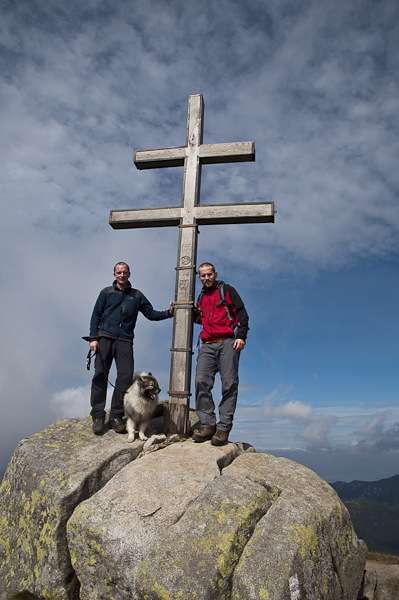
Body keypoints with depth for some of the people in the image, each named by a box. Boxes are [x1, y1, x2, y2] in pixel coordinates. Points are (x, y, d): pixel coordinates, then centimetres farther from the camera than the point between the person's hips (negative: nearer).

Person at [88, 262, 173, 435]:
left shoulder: (137, 295, 17)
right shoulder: (106, 292, 13)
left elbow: (151, 313, 14)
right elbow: (96, 315, 10)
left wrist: (168, 313, -3)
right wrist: (93, 338, -1)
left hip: (125, 341, 1)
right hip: (105, 338, -1)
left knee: (126, 376, -8)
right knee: (100, 375, -5)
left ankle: (116, 416, 2)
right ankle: (98, 417, 3)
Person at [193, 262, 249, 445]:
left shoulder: (226, 290, 9)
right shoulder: (201, 297, 25)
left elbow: (241, 313, 2)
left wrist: (241, 336, -11)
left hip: (227, 342, -4)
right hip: (207, 345, 5)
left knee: (229, 384, -8)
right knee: (201, 381, -12)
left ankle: (223, 428, -7)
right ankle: (208, 425, -9)